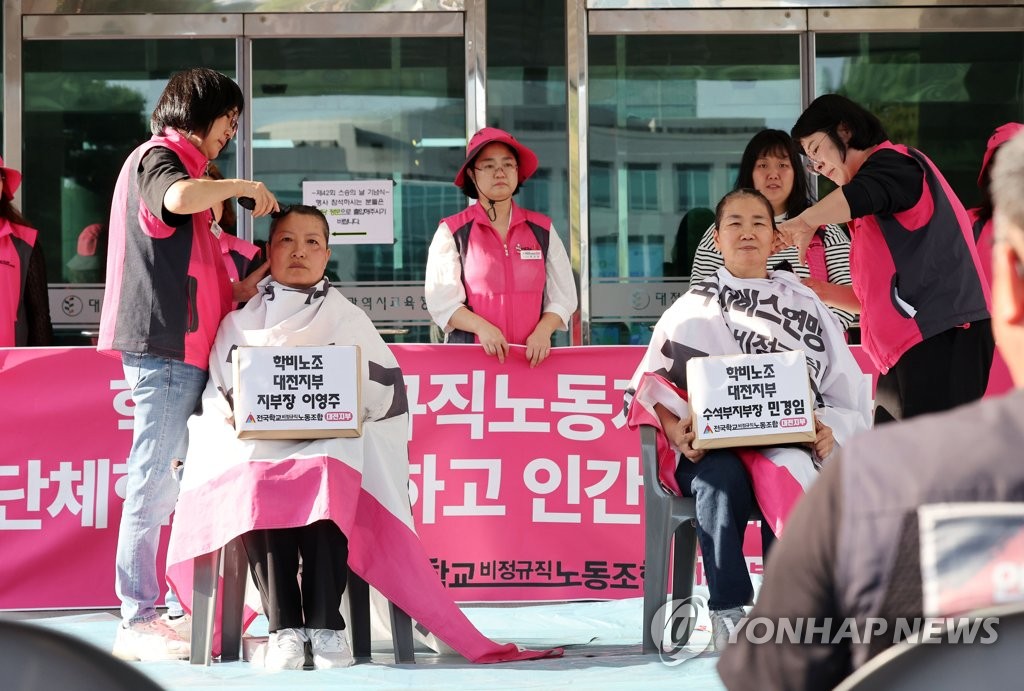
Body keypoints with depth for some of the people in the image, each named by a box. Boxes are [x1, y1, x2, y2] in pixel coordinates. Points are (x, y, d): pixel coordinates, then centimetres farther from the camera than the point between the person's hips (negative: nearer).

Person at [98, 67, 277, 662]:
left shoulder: (178, 161, 24)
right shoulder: (159, 157, -5)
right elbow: (178, 198, -31)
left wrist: (243, 290, 15)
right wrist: (242, 186, -16)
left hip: (185, 350, 10)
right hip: (165, 347, -10)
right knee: (156, 482, -9)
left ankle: (182, 611, 14)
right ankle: (137, 622, -8)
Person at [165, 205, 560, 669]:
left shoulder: (348, 320, 18)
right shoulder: (240, 323, 21)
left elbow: (387, 390, 8)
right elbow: (217, 392, 10)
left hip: (332, 446, 0)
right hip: (255, 446, 0)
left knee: (325, 480, -38)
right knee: (256, 482, -37)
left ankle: (325, 624, -39)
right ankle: (284, 627, -39)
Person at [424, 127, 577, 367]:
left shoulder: (542, 230, 13)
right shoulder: (452, 232, 6)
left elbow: (562, 295, 10)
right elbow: (442, 300, -1)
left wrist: (543, 331, -9)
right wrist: (482, 327, -18)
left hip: (532, 357, 2)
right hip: (469, 355, -2)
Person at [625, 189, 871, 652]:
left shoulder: (804, 305, 20)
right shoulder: (694, 308, 19)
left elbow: (846, 388, 14)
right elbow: (650, 385, 11)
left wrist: (829, 430, -8)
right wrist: (674, 428, -10)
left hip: (790, 443, 0)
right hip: (709, 449, 0)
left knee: (778, 473, -37)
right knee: (722, 478, -37)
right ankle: (729, 614, -39)